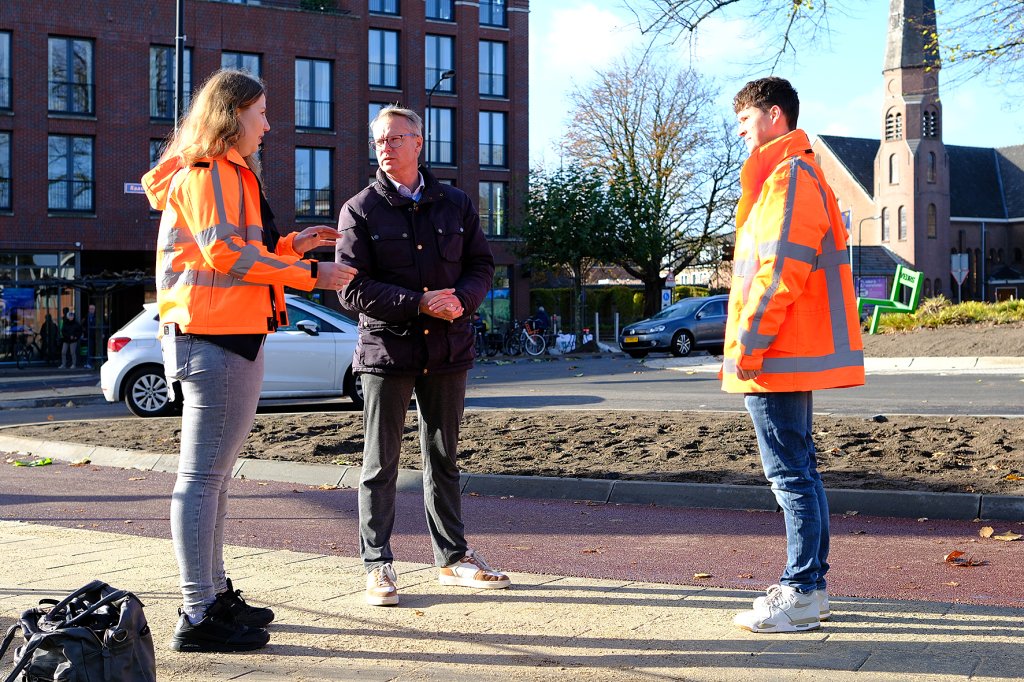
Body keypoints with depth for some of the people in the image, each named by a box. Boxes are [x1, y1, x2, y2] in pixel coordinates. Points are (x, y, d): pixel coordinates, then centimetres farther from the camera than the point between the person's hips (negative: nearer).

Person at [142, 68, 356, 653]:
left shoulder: (230, 174, 23)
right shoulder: (206, 173, -10)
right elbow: (223, 252, -19)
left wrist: (288, 245, 16)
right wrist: (310, 274, -16)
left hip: (234, 337, 11)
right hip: (214, 337, -11)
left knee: (215, 474, 16)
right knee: (203, 475, -10)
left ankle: (216, 595, 25)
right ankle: (199, 617, -9)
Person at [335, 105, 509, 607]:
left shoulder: (454, 204, 10)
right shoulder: (360, 210, -1)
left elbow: (481, 266, 11)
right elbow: (353, 290, -8)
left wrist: (461, 299, -11)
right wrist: (419, 304, -17)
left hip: (447, 349, 3)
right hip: (386, 349, -3)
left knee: (443, 458, 13)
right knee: (380, 464, 1)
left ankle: (452, 557, 22)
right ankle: (378, 566, 9)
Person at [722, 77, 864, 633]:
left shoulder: (789, 175, -13)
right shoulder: (789, 175, 21)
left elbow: (782, 268, -21)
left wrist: (749, 343, -19)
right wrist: (746, 345, 21)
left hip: (776, 358, -11)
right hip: (793, 357, 11)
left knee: (790, 472, -8)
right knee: (797, 469, 13)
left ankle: (801, 594, -4)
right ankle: (809, 586, 19)